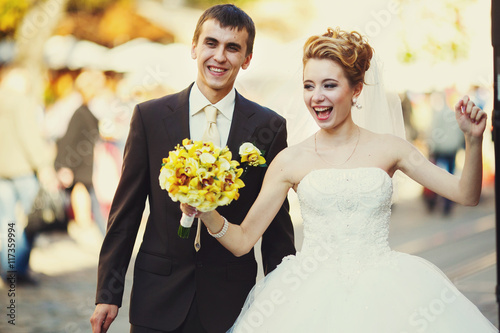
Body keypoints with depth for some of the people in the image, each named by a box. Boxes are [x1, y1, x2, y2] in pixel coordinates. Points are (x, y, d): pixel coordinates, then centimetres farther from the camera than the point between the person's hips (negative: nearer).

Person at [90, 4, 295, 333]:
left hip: (230, 303, 0)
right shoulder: (150, 116, 0)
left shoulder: (269, 127, 0)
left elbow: (277, 224, 3)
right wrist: (108, 294, 0)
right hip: (159, 299, 0)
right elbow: (126, 210, 2)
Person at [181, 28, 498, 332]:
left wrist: (473, 140, -13)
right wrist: (206, 211, -17)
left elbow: (466, 194, 2)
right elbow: (242, 240, 2)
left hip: (382, 293, 1)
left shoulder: (388, 148, 3)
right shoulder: (290, 161, 3)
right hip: (313, 297, 0)